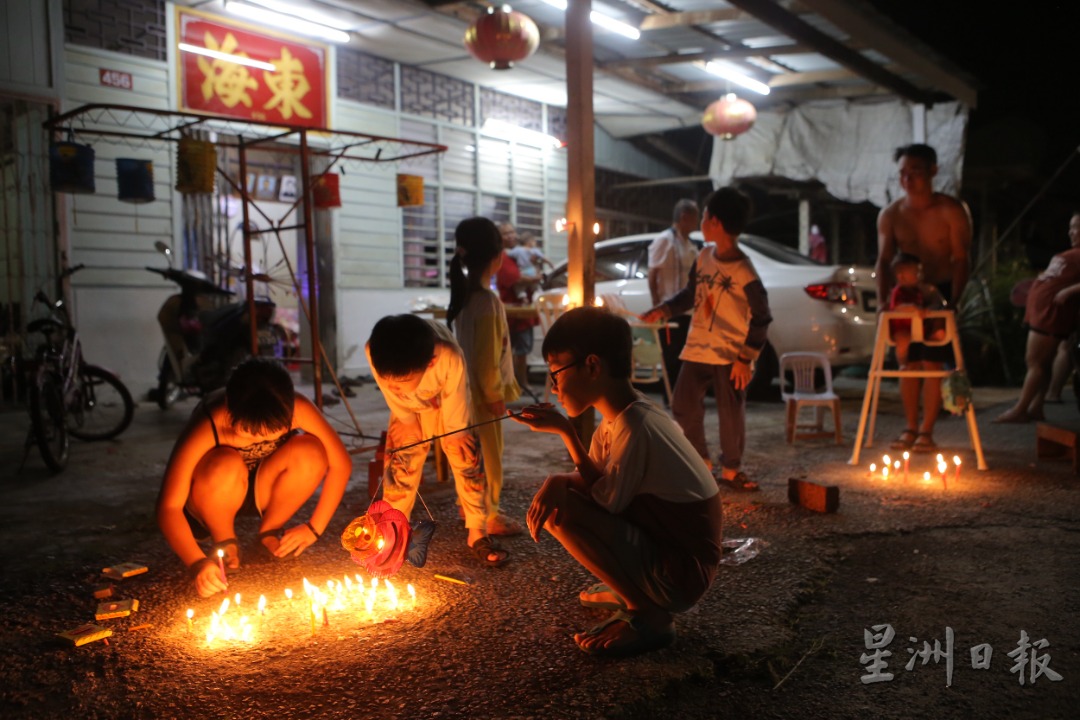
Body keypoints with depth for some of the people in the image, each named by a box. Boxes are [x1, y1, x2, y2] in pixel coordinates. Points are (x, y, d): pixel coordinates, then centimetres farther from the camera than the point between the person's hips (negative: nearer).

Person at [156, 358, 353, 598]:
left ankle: (269, 532, -2)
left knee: (310, 452, -28)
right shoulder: (209, 427, -34)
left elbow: (341, 463, -19)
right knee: (225, 466, -37)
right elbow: (168, 506, -34)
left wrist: (314, 527, -20)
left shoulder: (297, 409, -28)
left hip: (261, 489, 3)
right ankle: (224, 542, -6)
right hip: (212, 498, -2)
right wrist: (197, 562, -47)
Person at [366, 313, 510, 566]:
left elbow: (456, 418, -25)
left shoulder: (451, 358, -46)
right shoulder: (374, 352, -40)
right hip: (409, 404, 2)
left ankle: (477, 533, 8)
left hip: (447, 398, -2)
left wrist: (455, 434, -10)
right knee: (400, 461, -3)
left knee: (466, 458, -5)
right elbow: (394, 397, -18)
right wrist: (407, 420, -5)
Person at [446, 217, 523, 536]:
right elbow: (487, 356, -24)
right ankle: (487, 516, 15)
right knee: (489, 456, 4)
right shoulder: (486, 300, -24)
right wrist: (495, 394, -14)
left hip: (468, 388, 9)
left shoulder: (464, 294, 4)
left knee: (473, 454, 20)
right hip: (483, 391, -9)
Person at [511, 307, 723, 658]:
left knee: (561, 510, -22)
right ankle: (629, 589, 18)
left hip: (683, 573, -9)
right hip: (662, 550, 9)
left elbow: (604, 502, -21)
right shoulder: (620, 418, 4)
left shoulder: (635, 428, -24)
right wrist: (564, 430, -8)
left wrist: (559, 482, -6)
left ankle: (649, 616, -8)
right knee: (560, 493, 11)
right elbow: (600, 484, 2)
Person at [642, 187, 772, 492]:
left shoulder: (744, 272, -16)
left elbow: (761, 318, -11)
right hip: (697, 348, 6)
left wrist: (746, 358, -13)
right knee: (683, 404, 6)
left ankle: (730, 469, 19)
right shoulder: (703, 257, 3)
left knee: (731, 413, 2)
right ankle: (700, 460, 24)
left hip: (730, 355, -6)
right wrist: (663, 310, 2)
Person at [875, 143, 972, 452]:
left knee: (932, 362, -5)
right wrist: (883, 300, -12)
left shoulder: (951, 211, -9)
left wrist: (953, 300, -21)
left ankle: (926, 431, 3)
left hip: (940, 292, -3)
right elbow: (884, 261, 0)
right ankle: (910, 428, 14)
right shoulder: (890, 214, 0)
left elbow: (961, 259, -11)